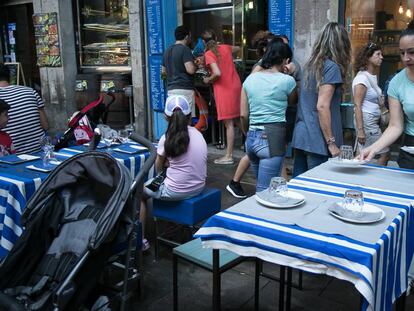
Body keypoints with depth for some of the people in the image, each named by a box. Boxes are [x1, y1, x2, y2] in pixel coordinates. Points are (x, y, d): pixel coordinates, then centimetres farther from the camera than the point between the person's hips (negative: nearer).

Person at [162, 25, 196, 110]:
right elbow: (191, 70, -19)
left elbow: (163, 71, 23)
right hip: (184, 89, -8)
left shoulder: (168, 51, 16)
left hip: (170, 89, 8)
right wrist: (197, 65, 0)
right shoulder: (185, 49, -8)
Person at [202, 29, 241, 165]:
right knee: (239, 120, 15)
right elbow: (237, 48, 33)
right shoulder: (225, 48, 10)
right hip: (236, 86, 7)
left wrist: (208, 80, -4)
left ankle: (229, 156, 1)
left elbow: (217, 73, -22)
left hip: (224, 89, -7)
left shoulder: (209, 54, -10)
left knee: (228, 123, -4)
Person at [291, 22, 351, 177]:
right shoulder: (332, 67, -10)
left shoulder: (311, 64, 11)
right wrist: (331, 143, -14)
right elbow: (322, 106, -17)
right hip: (317, 141, -7)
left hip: (300, 136, 7)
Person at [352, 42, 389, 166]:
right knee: (385, 153, -4)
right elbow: (357, 105, -19)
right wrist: (360, 130, -23)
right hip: (366, 122, -8)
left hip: (373, 122, 8)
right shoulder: (362, 77, -13)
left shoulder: (373, 76, 14)